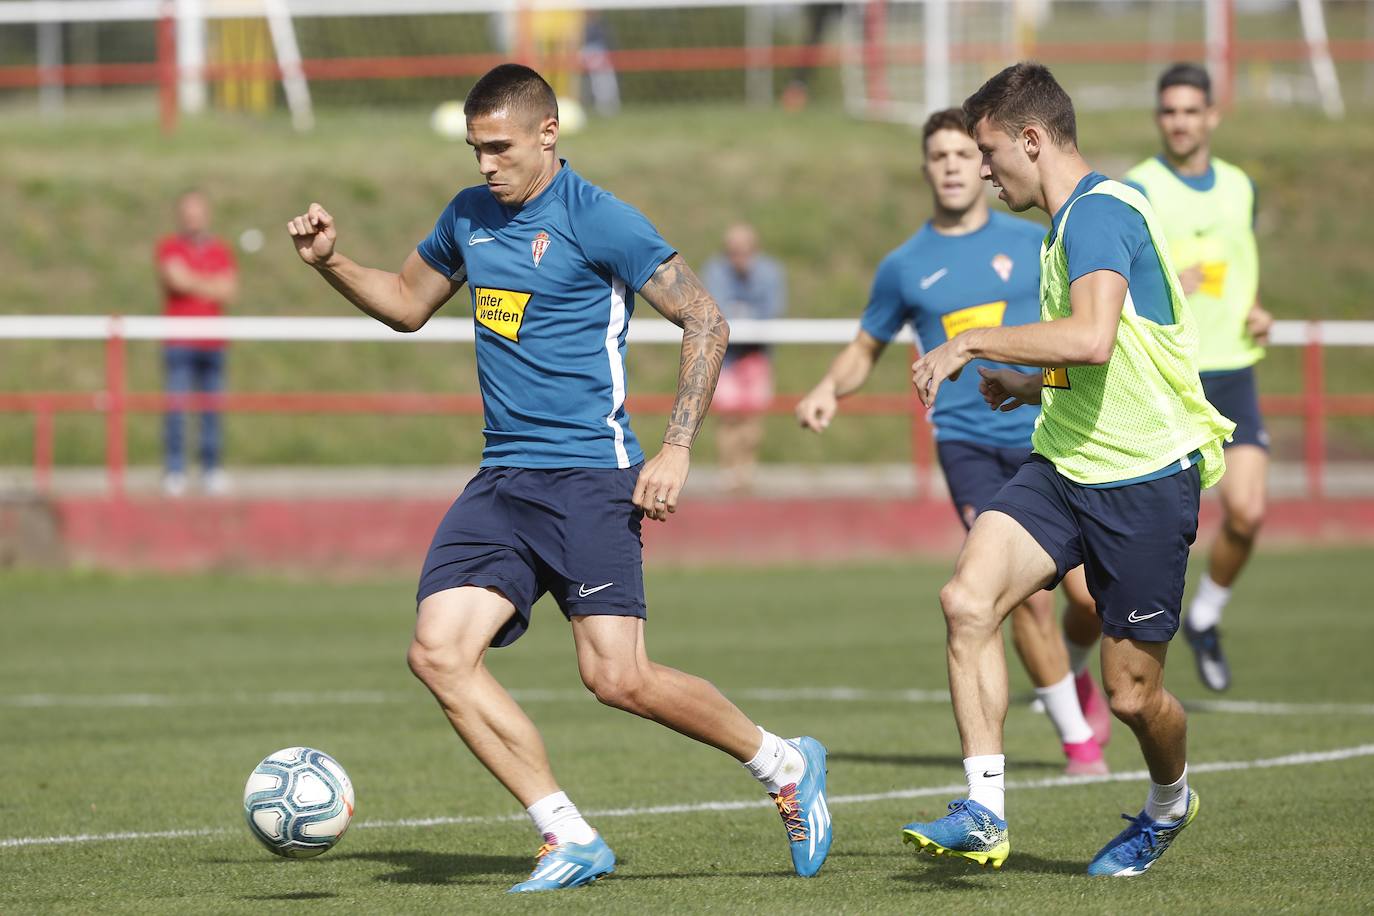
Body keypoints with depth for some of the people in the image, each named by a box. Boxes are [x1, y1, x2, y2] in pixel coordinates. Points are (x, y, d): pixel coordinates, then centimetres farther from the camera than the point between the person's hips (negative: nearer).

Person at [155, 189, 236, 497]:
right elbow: (176, 280, -12)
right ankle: (174, 471, -7)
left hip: (212, 344, 3)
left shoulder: (222, 251, 13)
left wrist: (192, 283, -5)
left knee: (212, 408, 2)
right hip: (179, 342, -3)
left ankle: (212, 469, 7)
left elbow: (229, 292, 1)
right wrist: (212, 286, 1)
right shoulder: (169, 247, 4)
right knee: (175, 407, -9)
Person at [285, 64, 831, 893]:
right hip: (502, 482, 7)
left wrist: (677, 449, -13)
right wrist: (331, 262, 10)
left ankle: (786, 766, 10)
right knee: (439, 651, -10)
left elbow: (706, 322, -7)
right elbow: (407, 304, 29)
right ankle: (570, 841, -4)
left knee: (618, 678, -14)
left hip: (589, 476, -7)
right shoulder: (468, 217, 12)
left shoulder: (599, 221, -9)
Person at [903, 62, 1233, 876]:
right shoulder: (1069, 222, 16)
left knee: (1132, 693, 2)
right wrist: (1031, 387, 16)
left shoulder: (1099, 212, -16)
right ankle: (985, 812, -17)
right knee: (968, 598, -17)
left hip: (1145, 478, -8)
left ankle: (1171, 801, 35)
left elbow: (1094, 338, -33)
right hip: (1065, 466, 8)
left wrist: (974, 342, -24)